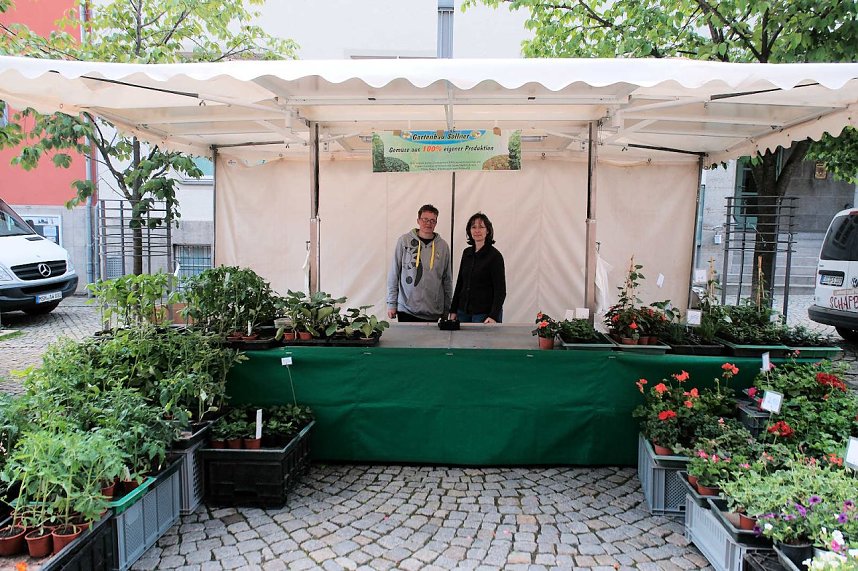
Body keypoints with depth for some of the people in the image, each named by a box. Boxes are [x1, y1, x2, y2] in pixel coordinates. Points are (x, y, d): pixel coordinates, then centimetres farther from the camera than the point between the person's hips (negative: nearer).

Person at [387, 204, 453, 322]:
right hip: (406, 309, -1)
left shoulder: (442, 245, 5)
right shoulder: (404, 241, 0)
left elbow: (447, 279, 10)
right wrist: (391, 303, -1)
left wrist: (446, 309, 9)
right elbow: (394, 273, 1)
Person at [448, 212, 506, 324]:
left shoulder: (494, 255, -9)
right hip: (463, 312, 5)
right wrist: (453, 310, 11)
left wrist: (494, 316, -22)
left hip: (485, 314, -5)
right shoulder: (467, 253, 9)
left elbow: (500, 290, -12)